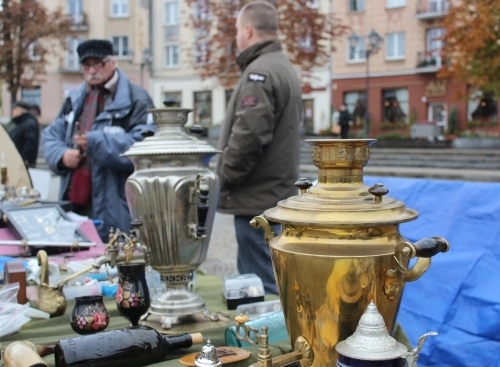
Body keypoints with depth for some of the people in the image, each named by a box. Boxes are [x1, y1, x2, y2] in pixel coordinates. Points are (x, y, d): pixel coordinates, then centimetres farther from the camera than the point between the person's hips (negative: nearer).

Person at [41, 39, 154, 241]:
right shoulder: (75, 99, 18)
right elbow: (50, 137, 18)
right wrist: (62, 155, -5)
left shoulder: (136, 100, -5)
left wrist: (96, 142, -23)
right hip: (73, 202, 7)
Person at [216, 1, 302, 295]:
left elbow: (248, 136, -24)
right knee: (270, 279, 17)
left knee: (260, 286, -4)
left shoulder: (259, 72, -14)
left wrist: (222, 179, -10)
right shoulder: (284, 68, 17)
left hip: (258, 198, -10)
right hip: (277, 193, 10)